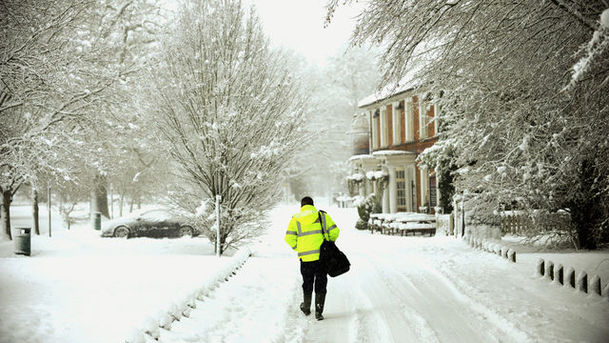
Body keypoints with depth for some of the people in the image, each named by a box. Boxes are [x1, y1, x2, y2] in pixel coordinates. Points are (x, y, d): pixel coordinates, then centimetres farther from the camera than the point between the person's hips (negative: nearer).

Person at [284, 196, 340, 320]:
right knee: (321, 284, 8)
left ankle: (306, 308, 33)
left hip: (305, 257, 1)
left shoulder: (295, 219, 4)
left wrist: (298, 249, 11)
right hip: (322, 256, -1)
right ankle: (319, 311, 3)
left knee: (307, 283, 19)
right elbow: (334, 231, -2)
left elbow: (289, 238, -4)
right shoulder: (322, 216, 4)